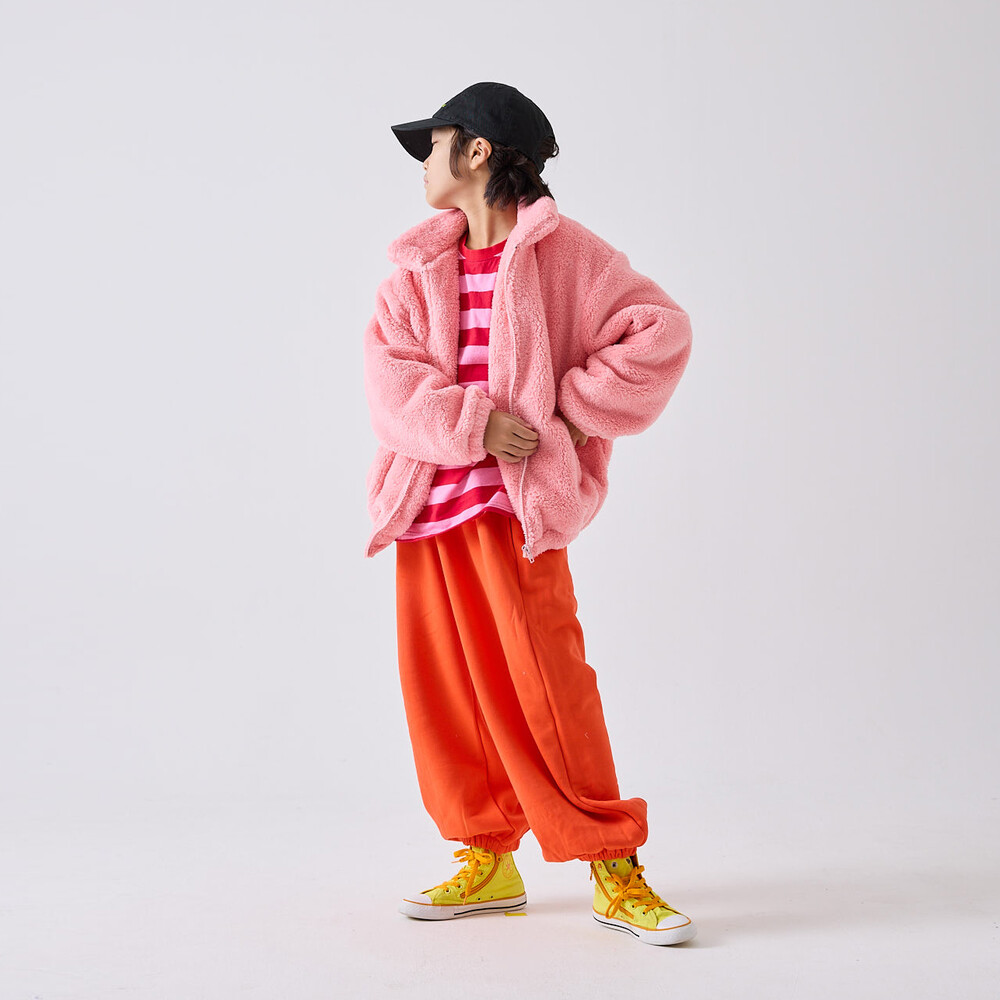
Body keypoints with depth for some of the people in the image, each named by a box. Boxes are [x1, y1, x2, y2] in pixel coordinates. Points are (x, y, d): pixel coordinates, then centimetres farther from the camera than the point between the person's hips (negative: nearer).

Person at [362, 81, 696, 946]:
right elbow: (389, 375, 1)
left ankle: (615, 871, 5)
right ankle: (488, 860, 21)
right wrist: (472, 422, -15)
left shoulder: (560, 250, 0)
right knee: (441, 688, 7)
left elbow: (661, 330, -5)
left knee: (543, 685, -8)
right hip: (428, 501, 6)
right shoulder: (419, 267, 13)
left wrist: (575, 413, -7)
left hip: (514, 500, -5)